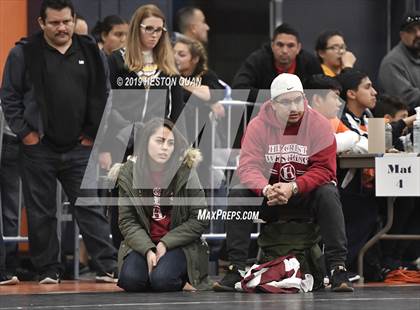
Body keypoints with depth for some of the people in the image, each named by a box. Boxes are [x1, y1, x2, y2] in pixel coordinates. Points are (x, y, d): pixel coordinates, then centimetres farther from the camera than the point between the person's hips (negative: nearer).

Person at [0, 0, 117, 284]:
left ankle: (108, 267, 0)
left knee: (90, 207, 0)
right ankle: (48, 270, 13)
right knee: (41, 212, 4)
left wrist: (93, 134, 3)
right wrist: (24, 132, -6)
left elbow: (103, 96, 10)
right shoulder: (24, 54, -1)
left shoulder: (90, 53, 6)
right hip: (39, 148, -1)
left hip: (79, 148, 1)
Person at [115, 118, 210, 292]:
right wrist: (148, 250, -18)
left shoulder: (186, 172, -7)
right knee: (130, 279, -26)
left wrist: (166, 243, -14)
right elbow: (127, 221, -2)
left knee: (162, 280, -30)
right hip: (143, 243, 2)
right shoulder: (129, 173, -2)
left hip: (178, 243, -2)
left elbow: (200, 220, -6)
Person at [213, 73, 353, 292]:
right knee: (239, 196, -24)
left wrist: (293, 188, -34)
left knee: (328, 194, -32)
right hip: (270, 193, 2)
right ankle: (236, 268, -20)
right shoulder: (258, 126, -9)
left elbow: (324, 168, -18)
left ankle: (338, 268, -31)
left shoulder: (318, 124, -13)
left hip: (307, 192, -1)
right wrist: (266, 189, -37)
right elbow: (248, 167, -16)